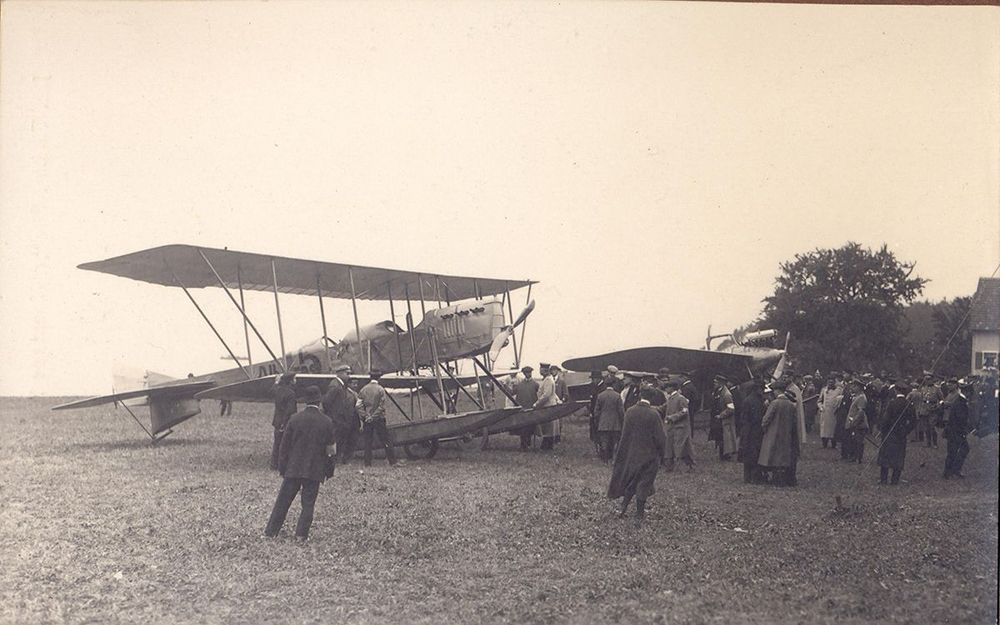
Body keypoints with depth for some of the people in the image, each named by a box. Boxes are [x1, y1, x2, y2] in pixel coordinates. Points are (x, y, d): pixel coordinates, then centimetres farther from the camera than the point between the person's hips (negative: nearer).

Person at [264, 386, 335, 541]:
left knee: (283, 501, 9)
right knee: (308, 504, 8)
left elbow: (284, 445, 0)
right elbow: (329, 449, -1)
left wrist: (282, 467, 8)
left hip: (293, 468, 1)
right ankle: (301, 534, 6)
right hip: (315, 470, -1)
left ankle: (271, 531, 14)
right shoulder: (327, 422, -5)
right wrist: (329, 471, 9)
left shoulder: (295, 419, -4)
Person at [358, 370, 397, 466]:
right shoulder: (380, 389, -8)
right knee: (385, 441, 2)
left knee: (368, 442, 9)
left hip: (367, 420, 3)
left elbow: (359, 405, -2)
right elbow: (381, 406, -13)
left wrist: (365, 416, -3)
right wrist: (373, 416, -8)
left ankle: (367, 464, 9)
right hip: (379, 419, -3)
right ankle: (392, 462, 1)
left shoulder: (364, 389, 2)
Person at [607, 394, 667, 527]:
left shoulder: (629, 412, -8)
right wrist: (661, 454, 0)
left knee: (630, 481, 23)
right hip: (648, 455, -3)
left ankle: (624, 508, 29)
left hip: (631, 454, 3)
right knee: (644, 485, 8)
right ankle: (639, 517, 13)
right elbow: (660, 437, -15)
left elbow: (624, 434, 2)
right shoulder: (654, 415, -19)